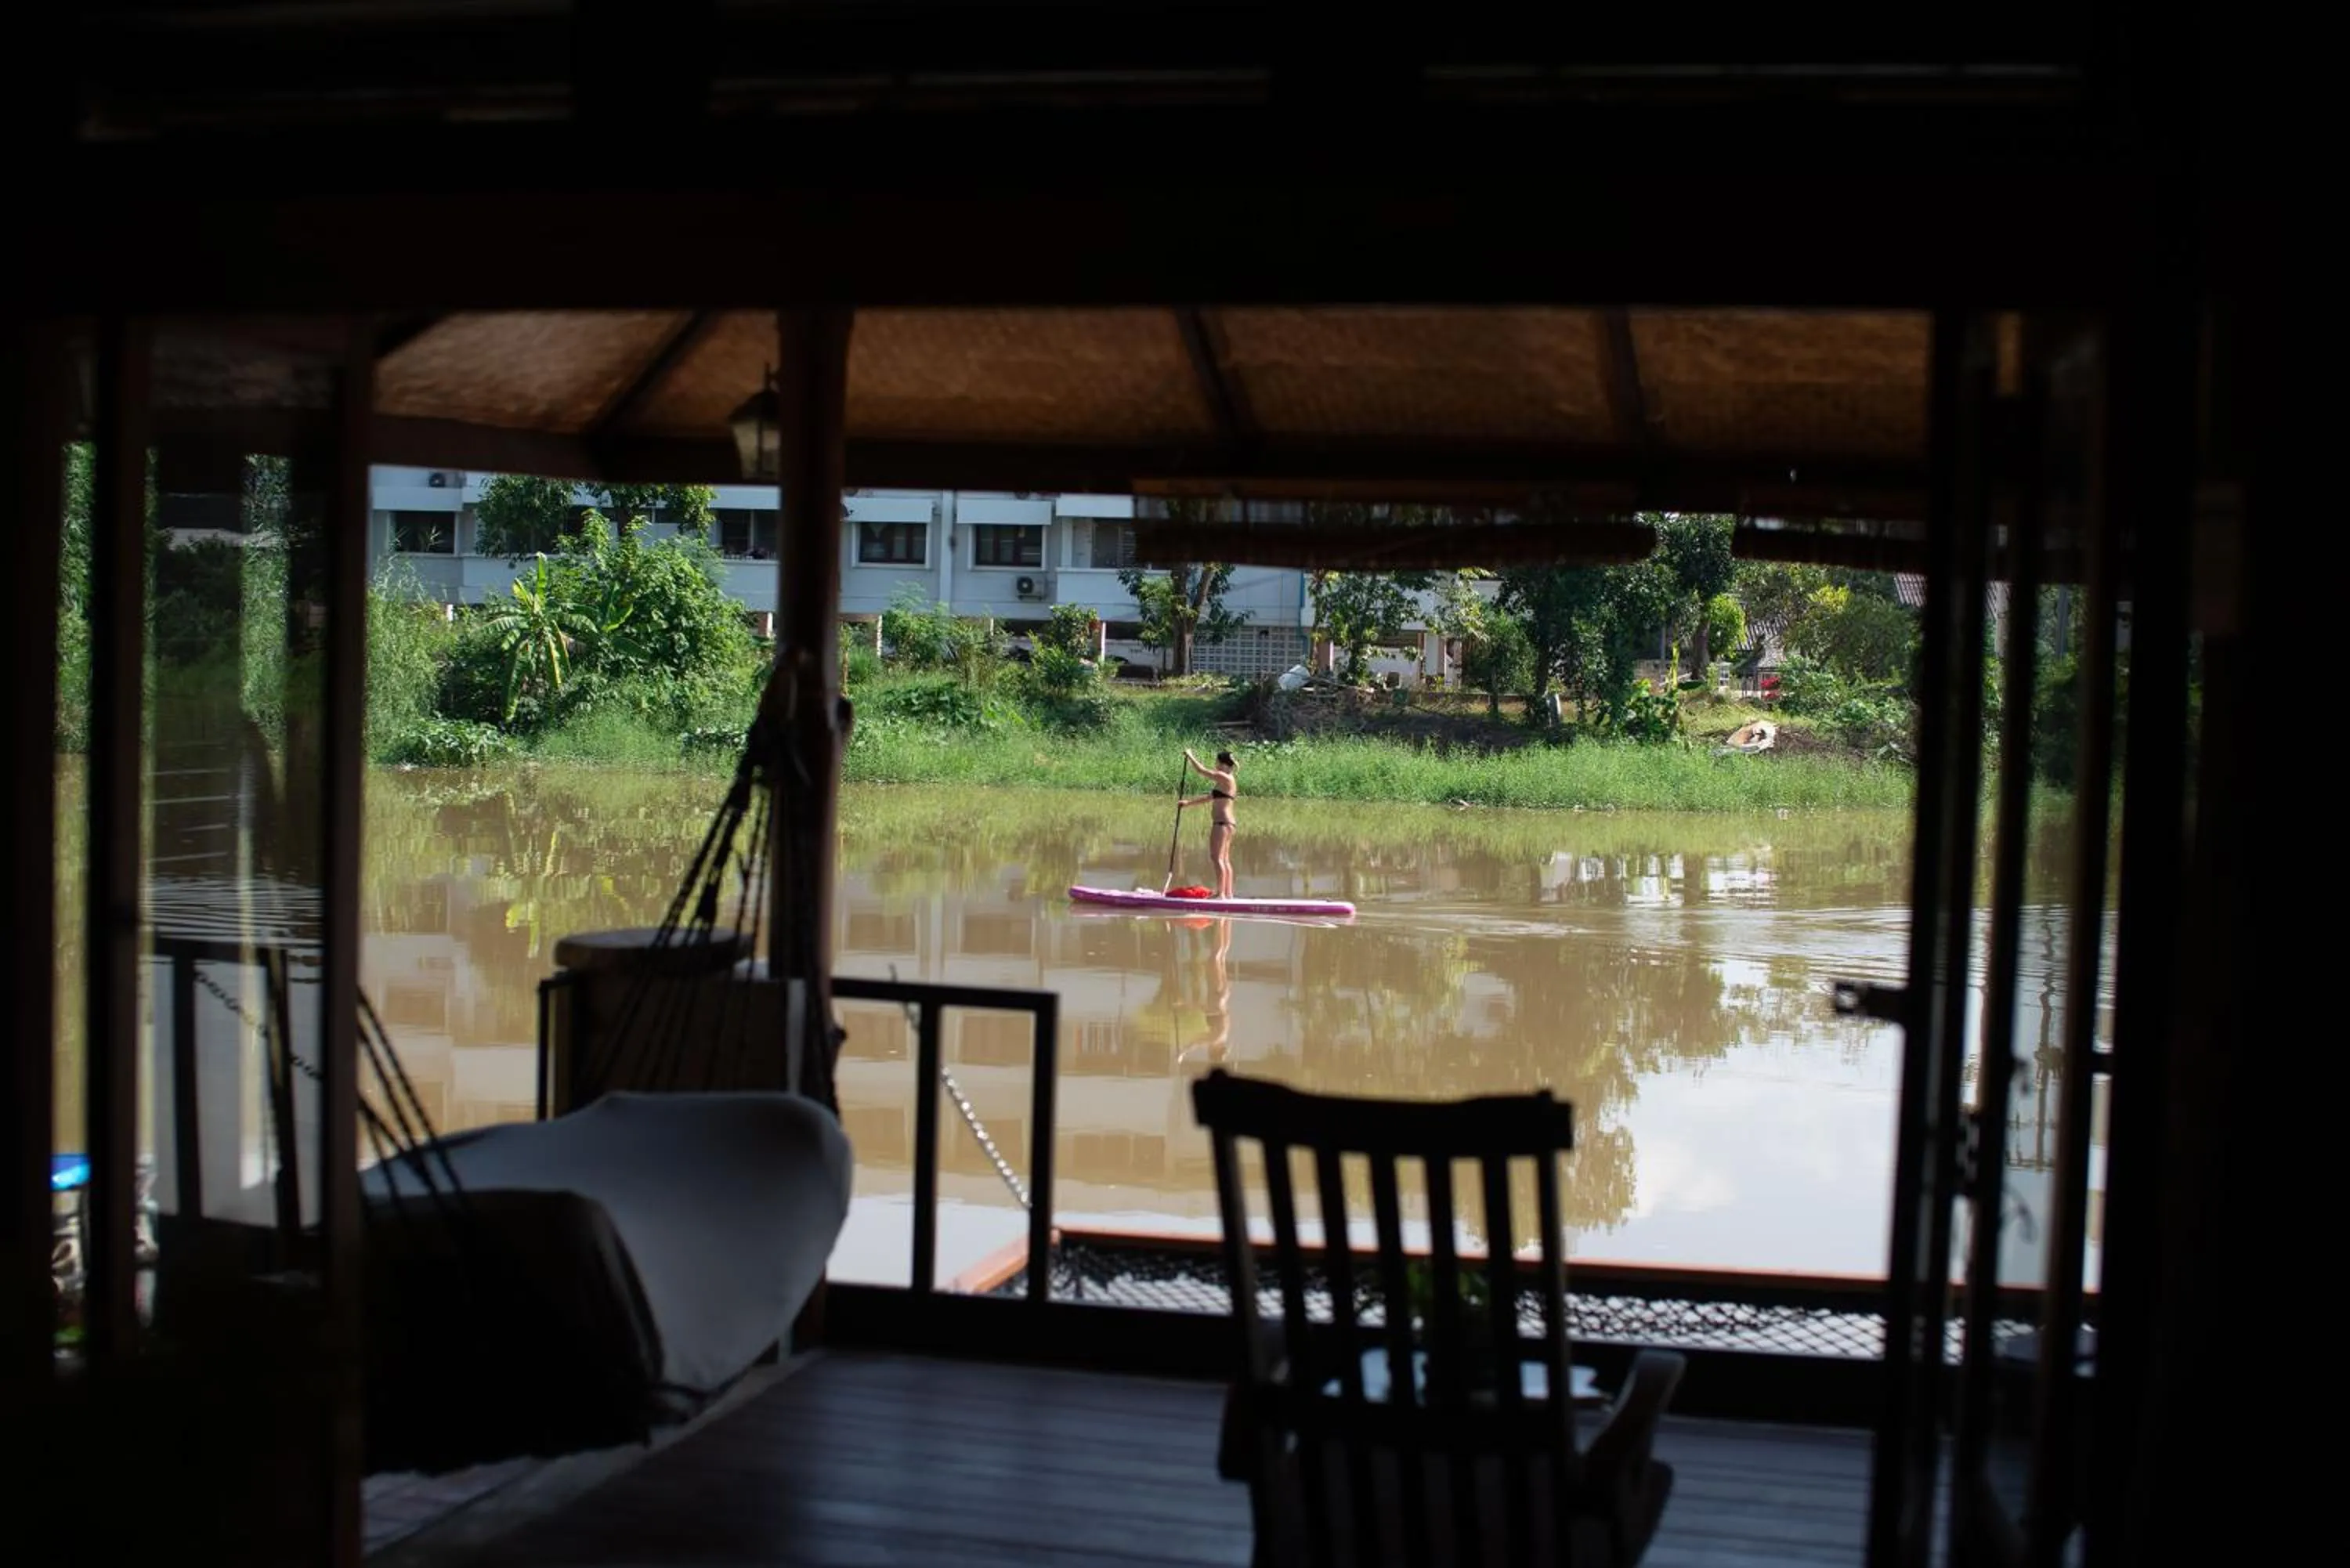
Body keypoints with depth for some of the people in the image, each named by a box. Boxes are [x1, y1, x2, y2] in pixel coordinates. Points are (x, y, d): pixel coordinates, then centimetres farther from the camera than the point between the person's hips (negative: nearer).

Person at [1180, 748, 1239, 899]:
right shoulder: (1227, 781, 18)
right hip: (1227, 823, 10)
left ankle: (1220, 893, -15)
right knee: (1225, 860, 10)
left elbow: (1201, 771, -12)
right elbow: (1210, 798, 24)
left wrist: (1189, 756, 2)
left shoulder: (1224, 778, -11)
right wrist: (1188, 803, 25)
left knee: (1217, 857, -11)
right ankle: (1228, 894, 11)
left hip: (1221, 822, -10)